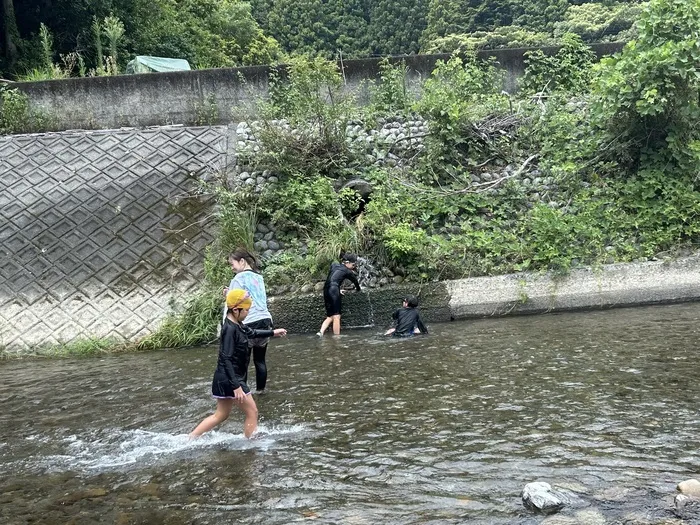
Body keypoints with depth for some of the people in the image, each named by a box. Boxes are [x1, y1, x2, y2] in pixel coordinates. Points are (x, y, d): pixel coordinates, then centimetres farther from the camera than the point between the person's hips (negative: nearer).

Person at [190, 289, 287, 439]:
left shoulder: (237, 325, 6)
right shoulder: (230, 329, -22)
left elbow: (251, 333, 29)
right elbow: (226, 360, -25)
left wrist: (272, 333, 37)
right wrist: (236, 386, -28)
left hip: (225, 380, 10)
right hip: (229, 379, -10)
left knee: (221, 415, 18)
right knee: (252, 412, 2)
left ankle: (189, 439, 19)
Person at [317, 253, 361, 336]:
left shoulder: (334, 265, 20)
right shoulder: (347, 271, 5)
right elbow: (355, 281, 20)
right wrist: (358, 289, 41)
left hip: (326, 291, 7)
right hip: (334, 290, -7)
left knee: (329, 317, 13)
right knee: (336, 316, -3)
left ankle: (320, 332, -3)